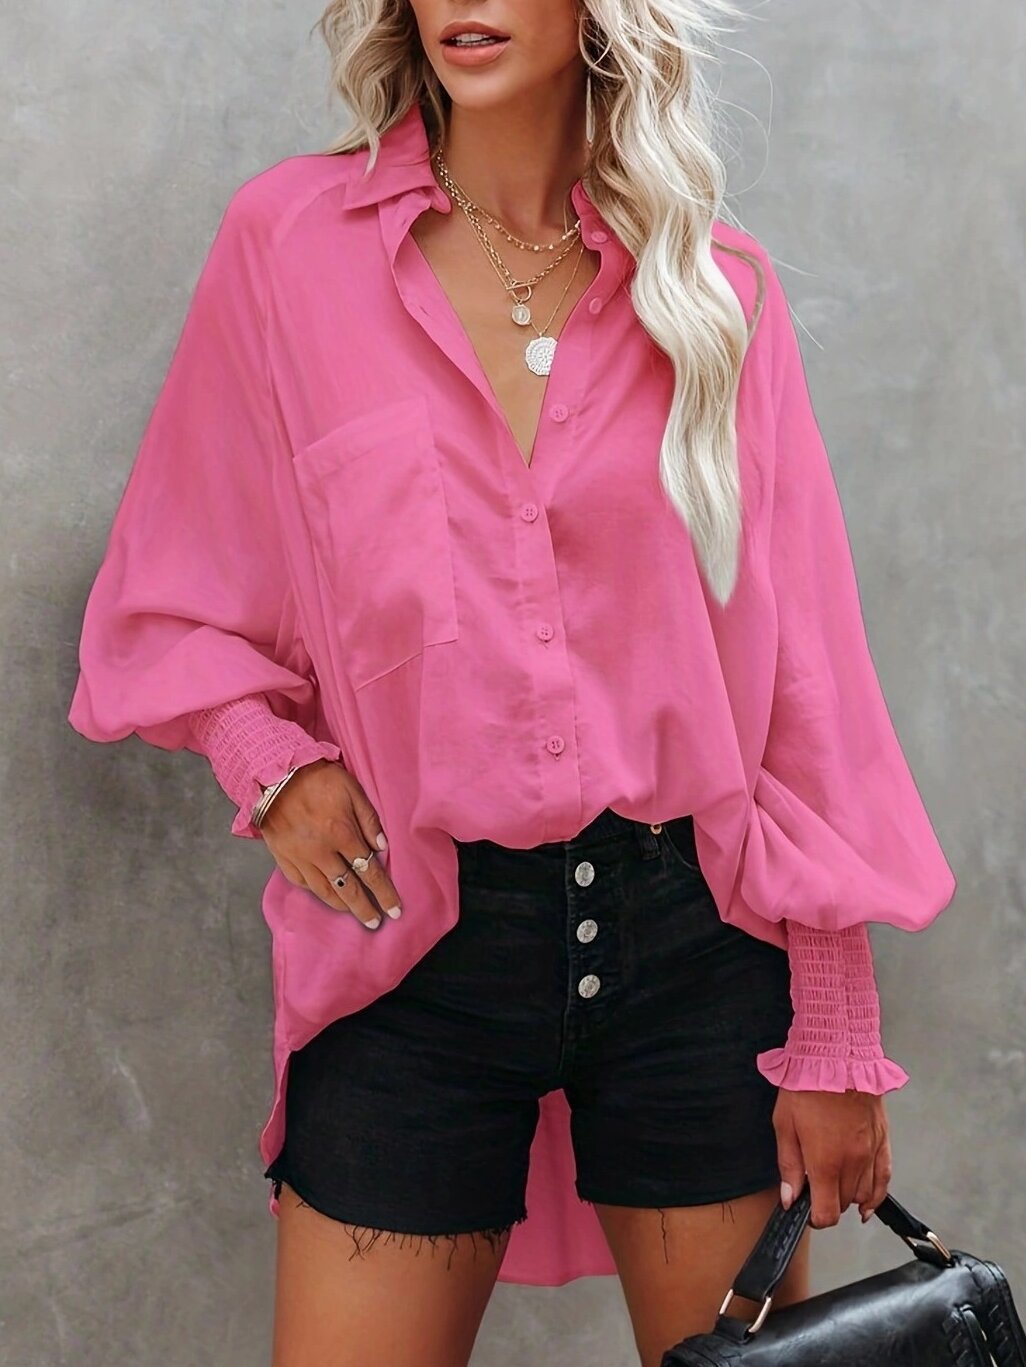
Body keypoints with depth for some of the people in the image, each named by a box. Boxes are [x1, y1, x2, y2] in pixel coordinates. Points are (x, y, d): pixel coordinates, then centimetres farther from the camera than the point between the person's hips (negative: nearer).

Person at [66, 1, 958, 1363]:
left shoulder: (717, 286, 1)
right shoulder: (290, 239, 0)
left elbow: (799, 666, 1)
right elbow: (173, 598, 10)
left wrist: (835, 1036, 0)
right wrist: (270, 760, -9)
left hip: (693, 940, 1)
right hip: (417, 948, 0)